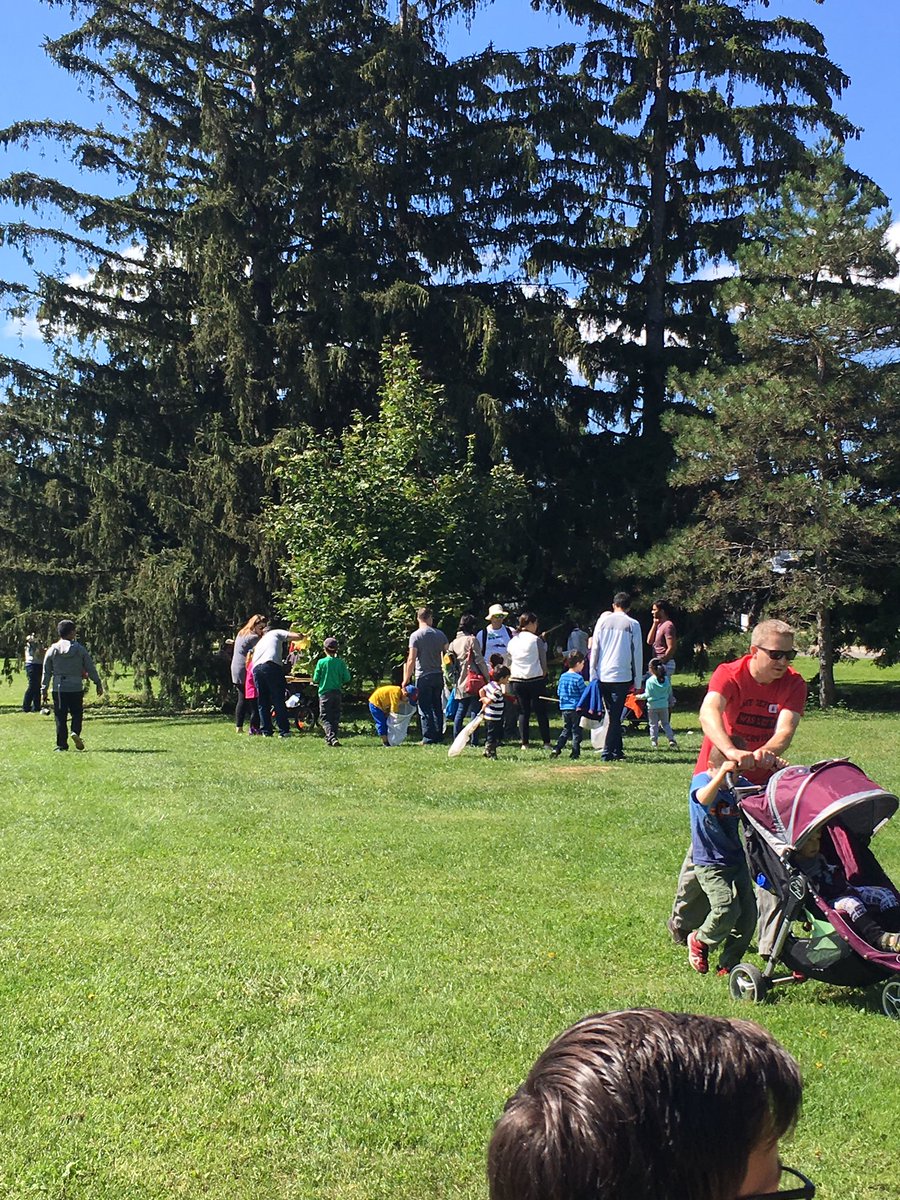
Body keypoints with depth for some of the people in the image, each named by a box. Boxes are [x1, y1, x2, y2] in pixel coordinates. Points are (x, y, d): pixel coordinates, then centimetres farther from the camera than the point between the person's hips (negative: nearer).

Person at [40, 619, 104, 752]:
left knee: (60, 717, 6)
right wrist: (98, 684, 12)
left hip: (58, 689, 1)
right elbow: (90, 668, 2)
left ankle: (62, 744, 4)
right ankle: (75, 732, -13)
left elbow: (46, 672, 6)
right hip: (76, 688, -1)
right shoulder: (79, 649, -1)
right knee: (77, 713, 13)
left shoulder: (52, 650, 3)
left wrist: (43, 691, 12)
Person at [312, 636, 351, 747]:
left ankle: (331, 737, -22)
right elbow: (347, 679, 0)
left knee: (325, 717, -2)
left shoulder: (321, 662, -8)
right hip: (337, 692, 3)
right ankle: (332, 737, 15)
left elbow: (315, 680, -6)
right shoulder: (341, 662, -2)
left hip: (325, 692, -3)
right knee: (335, 717, 14)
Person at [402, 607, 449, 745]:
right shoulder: (440, 634, 4)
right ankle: (438, 737, 17)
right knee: (437, 707, 15)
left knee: (425, 709, 0)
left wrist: (406, 680, -10)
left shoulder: (415, 636, -10)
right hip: (438, 675, 5)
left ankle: (428, 739, -2)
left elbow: (411, 660, -14)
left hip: (423, 677, -4)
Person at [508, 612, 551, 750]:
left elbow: (508, 663, 13)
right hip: (536, 680, -4)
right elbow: (543, 662, -3)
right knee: (541, 712, 3)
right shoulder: (536, 640, -6)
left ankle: (524, 743, 6)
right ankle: (546, 742, 3)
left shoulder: (512, 642, 7)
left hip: (517, 681, 4)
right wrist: (543, 675, 11)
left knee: (523, 712, 8)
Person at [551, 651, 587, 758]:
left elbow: (558, 692, 11)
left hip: (564, 708, 6)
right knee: (576, 731, 3)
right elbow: (585, 693, -10)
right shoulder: (578, 678, -15)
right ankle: (575, 753, 5)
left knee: (566, 730, 15)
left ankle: (557, 748, 2)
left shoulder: (563, 676, 5)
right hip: (576, 708, -6)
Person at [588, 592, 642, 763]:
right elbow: (637, 654, 1)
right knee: (616, 716, 0)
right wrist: (637, 682, 7)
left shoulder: (603, 621, 5)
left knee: (612, 715, 16)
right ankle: (608, 753, -6)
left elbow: (594, 650, 4)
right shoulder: (633, 625, -1)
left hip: (603, 676, 3)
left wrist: (593, 676, 9)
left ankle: (617, 750, 19)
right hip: (622, 676, -3)